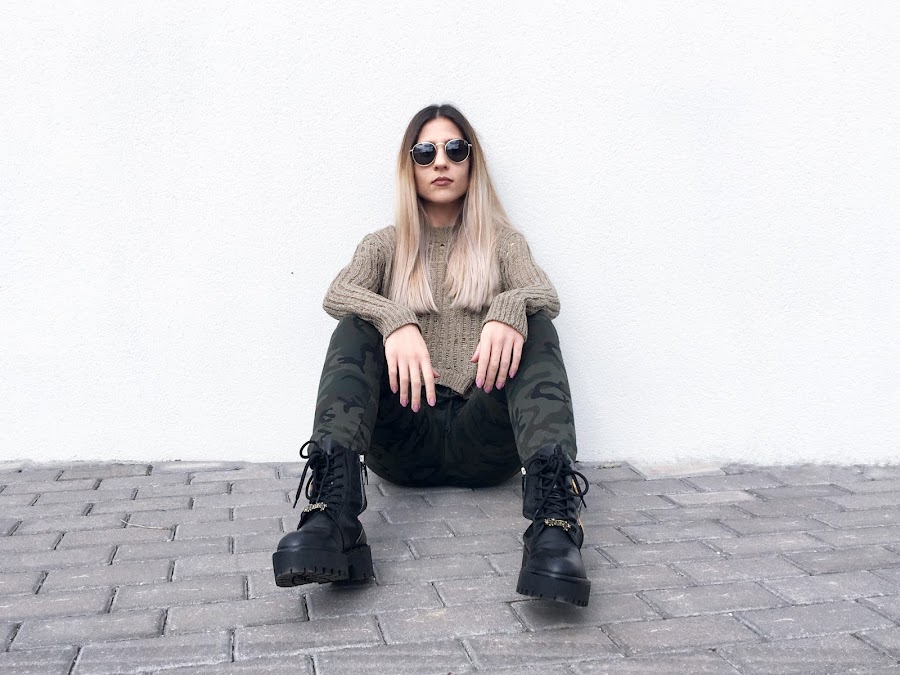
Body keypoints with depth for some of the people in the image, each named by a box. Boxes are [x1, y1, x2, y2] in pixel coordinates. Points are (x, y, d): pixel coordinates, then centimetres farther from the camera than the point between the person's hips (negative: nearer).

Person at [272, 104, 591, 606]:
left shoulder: (503, 241, 17)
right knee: (356, 327, -22)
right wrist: (395, 321, -28)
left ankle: (555, 518, -46)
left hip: (482, 437, 0)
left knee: (533, 325, -23)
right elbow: (338, 294, -6)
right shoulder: (386, 246, 17)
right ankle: (332, 517, -45)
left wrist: (509, 310, -30)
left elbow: (545, 294, -5)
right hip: (404, 438, 0)